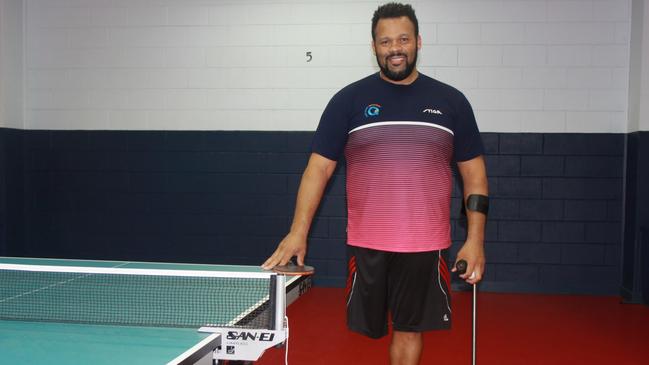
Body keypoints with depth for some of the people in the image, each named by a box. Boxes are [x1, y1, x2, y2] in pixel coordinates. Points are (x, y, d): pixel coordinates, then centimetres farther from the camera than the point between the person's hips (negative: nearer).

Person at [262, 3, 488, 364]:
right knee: (367, 326, 8)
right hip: (366, 245, 0)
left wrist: (475, 240, -1)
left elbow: (474, 173, 7)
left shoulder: (451, 101, 5)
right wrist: (298, 232, -10)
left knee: (409, 330, 9)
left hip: (426, 246, 1)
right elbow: (319, 167, 0)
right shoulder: (349, 100, 2)